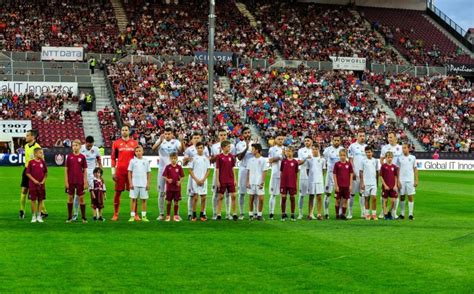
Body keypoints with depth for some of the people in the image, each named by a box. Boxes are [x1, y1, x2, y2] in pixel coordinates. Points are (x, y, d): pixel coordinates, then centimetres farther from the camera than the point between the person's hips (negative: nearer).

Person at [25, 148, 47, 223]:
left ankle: (39, 216, 14)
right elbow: (27, 173, -4)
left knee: (40, 200, 6)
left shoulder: (43, 162, 4)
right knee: (33, 200, 1)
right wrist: (34, 180, -11)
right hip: (33, 184, -3)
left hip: (41, 184, 3)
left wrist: (43, 180, -3)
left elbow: (46, 173, 10)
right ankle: (33, 216, 9)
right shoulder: (31, 162, -4)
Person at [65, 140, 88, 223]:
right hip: (71, 181, 1)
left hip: (80, 181, -1)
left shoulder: (82, 157, 0)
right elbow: (66, 169, 3)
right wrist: (66, 181, -3)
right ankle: (69, 217, 13)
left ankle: (83, 217, 8)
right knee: (70, 198, 6)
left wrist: (85, 182, -1)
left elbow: (85, 170, 3)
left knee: (81, 198, 2)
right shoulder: (69, 156, 1)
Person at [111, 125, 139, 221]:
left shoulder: (134, 143, 8)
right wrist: (113, 171, -1)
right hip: (120, 171, -1)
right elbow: (113, 158, 6)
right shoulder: (116, 143, 5)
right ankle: (115, 214, 8)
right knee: (117, 192, 2)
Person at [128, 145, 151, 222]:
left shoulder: (146, 161, 6)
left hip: (144, 184, 1)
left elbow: (148, 173, 8)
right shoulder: (132, 161, 3)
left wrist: (148, 183, 2)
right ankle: (132, 216, 2)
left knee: (144, 199, 3)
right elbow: (129, 172, 3)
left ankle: (144, 216, 10)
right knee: (133, 199, -1)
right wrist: (130, 183, -4)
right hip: (134, 184, -1)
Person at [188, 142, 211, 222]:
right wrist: (196, 180, -8)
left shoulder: (206, 158, 6)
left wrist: (203, 180, -6)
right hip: (195, 180, -2)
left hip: (203, 181, 2)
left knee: (203, 197, 1)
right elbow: (190, 170, 1)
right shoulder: (193, 158, 1)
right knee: (195, 197, -5)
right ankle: (194, 215, 1)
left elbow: (208, 170, 6)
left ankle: (202, 214, 9)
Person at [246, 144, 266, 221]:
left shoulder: (262, 160, -1)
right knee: (251, 199, 4)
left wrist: (262, 182, -9)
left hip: (259, 183, -2)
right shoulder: (250, 160, 8)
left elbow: (264, 172, -2)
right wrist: (247, 182, 2)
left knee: (261, 199, -6)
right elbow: (248, 172, 10)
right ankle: (250, 215, 12)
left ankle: (259, 215, 4)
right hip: (251, 182, 3)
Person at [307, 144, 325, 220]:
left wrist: (320, 177, 6)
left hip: (319, 180, 0)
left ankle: (319, 214, 3)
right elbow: (307, 170, 10)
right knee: (311, 197, 4)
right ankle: (310, 214, 8)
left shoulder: (322, 159, 5)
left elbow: (323, 170, 11)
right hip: (311, 180, 0)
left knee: (319, 197, -1)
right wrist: (310, 176, 4)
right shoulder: (309, 159, 4)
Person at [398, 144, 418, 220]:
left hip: (410, 181, 0)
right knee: (402, 197, 4)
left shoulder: (413, 158, 4)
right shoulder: (400, 158, 4)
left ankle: (410, 214, 1)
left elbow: (415, 169, 7)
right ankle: (402, 214, 12)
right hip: (402, 181, 0)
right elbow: (398, 170, 5)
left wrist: (416, 180, 1)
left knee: (411, 197, -2)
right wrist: (398, 181, -3)